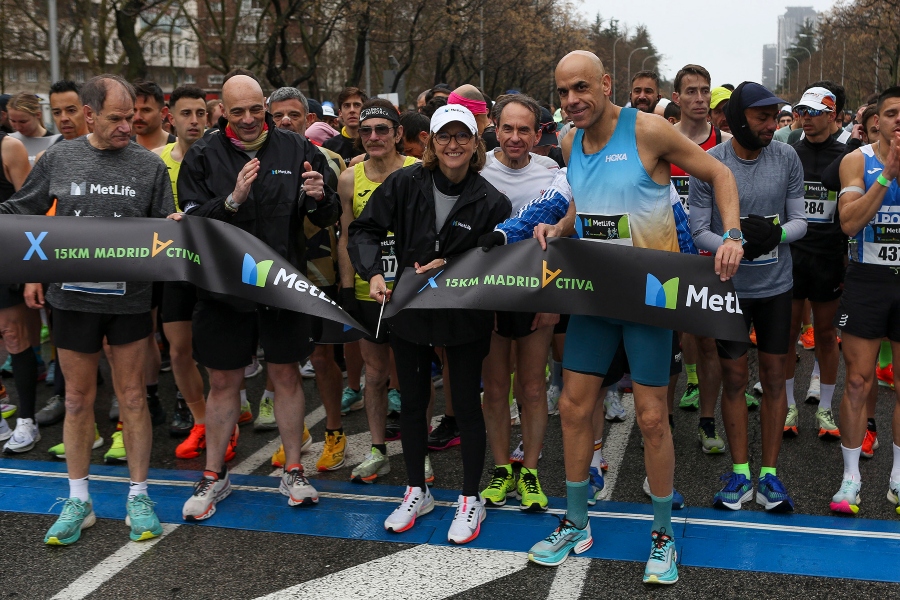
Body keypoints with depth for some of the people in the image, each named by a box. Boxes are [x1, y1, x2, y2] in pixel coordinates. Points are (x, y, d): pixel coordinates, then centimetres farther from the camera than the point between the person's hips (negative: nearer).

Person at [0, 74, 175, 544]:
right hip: (72, 296, 1)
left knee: (131, 396, 6)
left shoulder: (149, 165, 0)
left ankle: (138, 496, 19)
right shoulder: (58, 159, 3)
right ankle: (78, 501, 22)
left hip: (129, 297, -1)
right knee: (78, 398, 9)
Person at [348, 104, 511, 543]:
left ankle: (470, 500, 23)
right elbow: (365, 229, -2)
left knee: (466, 405, 6)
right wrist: (373, 272, -17)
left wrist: (451, 269, -20)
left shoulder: (491, 202, -10)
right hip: (408, 309, 3)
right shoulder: (405, 184, -6)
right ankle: (416, 492, 32)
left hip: (465, 318, -2)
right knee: (412, 401, 14)